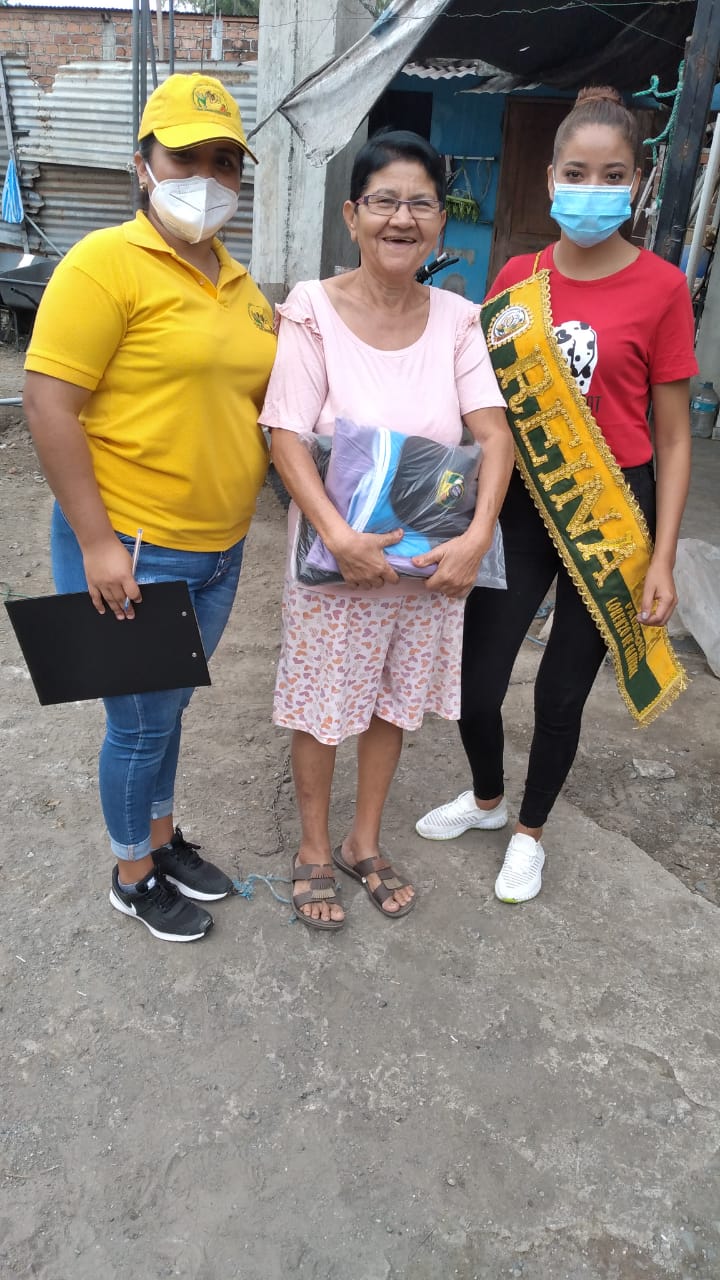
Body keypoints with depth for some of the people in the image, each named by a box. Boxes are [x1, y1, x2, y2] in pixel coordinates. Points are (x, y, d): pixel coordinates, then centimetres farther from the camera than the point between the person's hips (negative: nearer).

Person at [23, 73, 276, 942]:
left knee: (169, 708, 21)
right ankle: (132, 878, 31)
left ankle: (163, 839, 41)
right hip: (131, 551, -6)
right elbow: (48, 403, -16)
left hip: (219, 551, 7)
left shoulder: (239, 286, 11)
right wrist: (97, 543, -20)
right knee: (142, 720, 7)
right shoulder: (106, 263, -11)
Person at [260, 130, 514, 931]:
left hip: (432, 560, 4)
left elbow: (494, 435, -6)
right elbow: (285, 438, -16)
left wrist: (477, 535, -20)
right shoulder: (314, 310, -10)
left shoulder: (456, 319, 0)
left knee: (394, 706, 17)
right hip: (336, 558, -3)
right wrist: (340, 538, -27)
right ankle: (313, 850, 35)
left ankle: (364, 843, 39)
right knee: (323, 712, 10)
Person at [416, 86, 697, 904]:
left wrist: (662, 559, -8)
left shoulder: (660, 287, -6)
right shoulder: (518, 280, 4)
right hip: (525, 506, 3)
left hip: (613, 515, -3)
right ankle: (486, 798, 36)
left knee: (562, 689, 8)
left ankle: (530, 830, 36)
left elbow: (672, 438, -4)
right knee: (473, 682, 2)